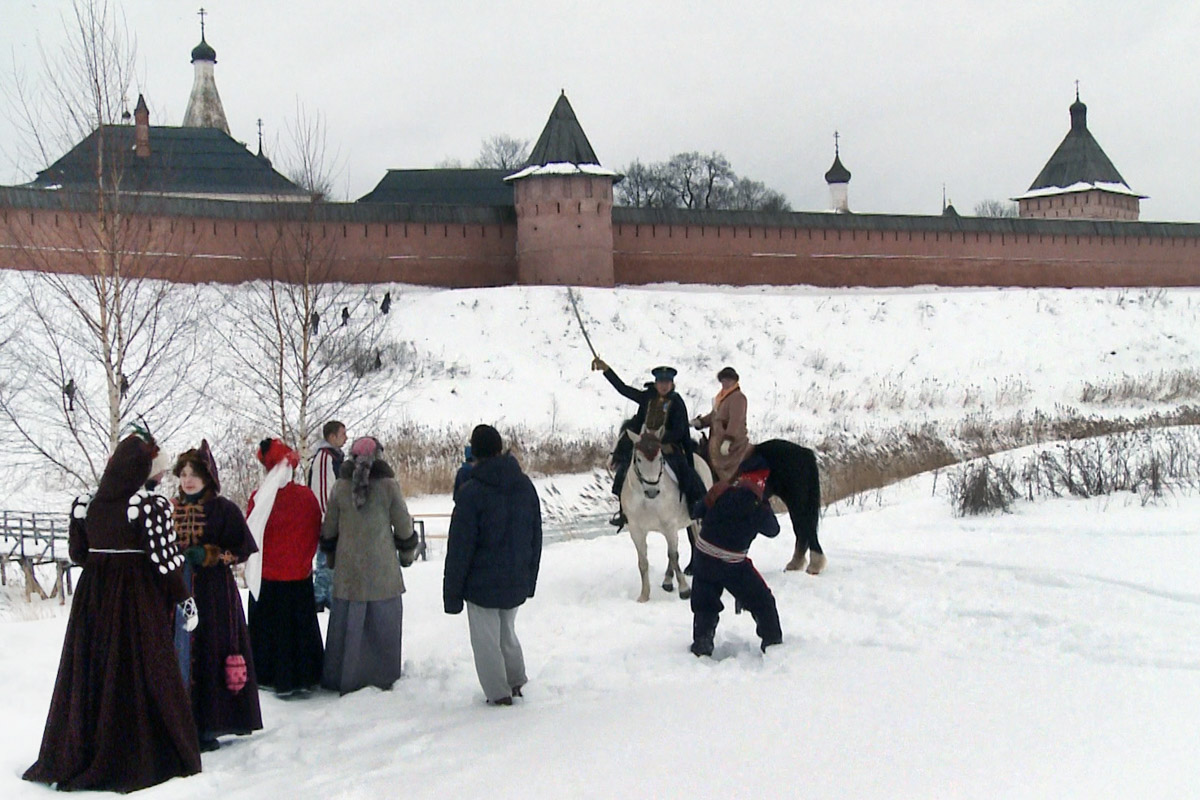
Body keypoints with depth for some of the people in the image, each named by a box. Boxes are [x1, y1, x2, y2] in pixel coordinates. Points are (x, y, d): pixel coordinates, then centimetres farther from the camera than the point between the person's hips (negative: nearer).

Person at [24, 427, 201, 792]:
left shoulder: (87, 503, 3)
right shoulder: (151, 505, -13)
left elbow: (77, 554, 10)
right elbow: (164, 560, -14)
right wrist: (185, 600, -4)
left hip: (92, 598, 5)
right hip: (137, 598, -5)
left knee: (89, 672, 13)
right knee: (138, 675, 1)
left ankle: (72, 756, 20)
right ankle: (144, 756, 5)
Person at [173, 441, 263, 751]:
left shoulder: (224, 509, 0)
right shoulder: (170, 509, 11)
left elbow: (242, 548, -2)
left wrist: (208, 555, -14)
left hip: (214, 595, -3)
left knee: (212, 656, -5)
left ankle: (208, 726, 0)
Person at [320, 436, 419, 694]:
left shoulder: (340, 487, 0)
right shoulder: (388, 486, -6)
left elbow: (329, 530, 8)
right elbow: (404, 526, 0)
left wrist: (332, 558, 24)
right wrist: (407, 554, 16)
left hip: (348, 569, 2)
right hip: (383, 570, -2)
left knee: (347, 623, 8)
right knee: (384, 623, 8)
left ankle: (343, 679, 13)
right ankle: (383, 677, 14)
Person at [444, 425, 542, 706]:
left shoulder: (471, 492, -17)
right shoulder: (525, 486, 0)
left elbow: (459, 547, -15)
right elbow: (536, 537, 9)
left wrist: (452, 592, -8)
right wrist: (529, 578, 19)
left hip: (482, 584, -5)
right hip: (516, 583, 5)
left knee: (486, 639, 8)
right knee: (507, 632, 23)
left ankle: (498, 692, 12)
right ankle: (515, 681, 26)